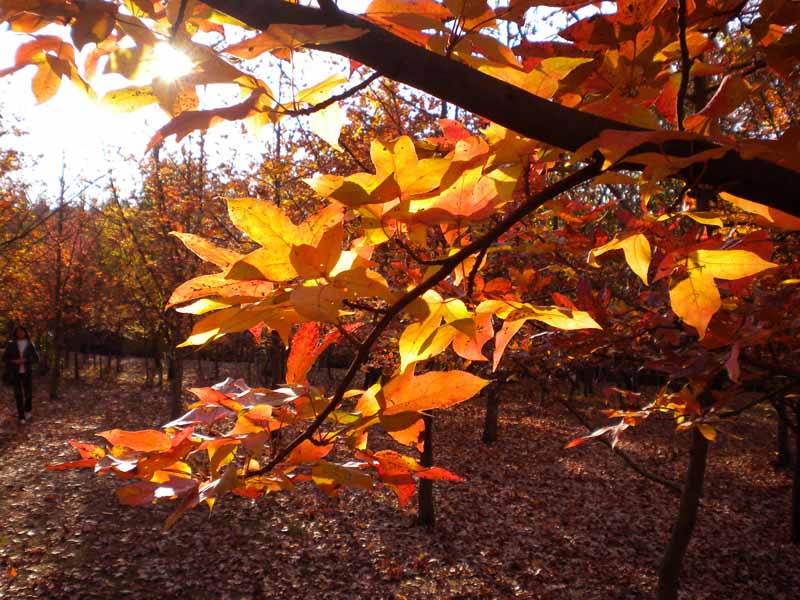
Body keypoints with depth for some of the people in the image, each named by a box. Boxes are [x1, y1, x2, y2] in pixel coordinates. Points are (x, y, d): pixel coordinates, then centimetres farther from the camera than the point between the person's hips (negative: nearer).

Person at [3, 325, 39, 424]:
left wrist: (25, 360, -17)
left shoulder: (30, 344, 0)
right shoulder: (11, 344, 0)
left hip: (27, 372, 0)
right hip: (15, 373, 0)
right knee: (18, 394, -4)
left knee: (28, 393, 4)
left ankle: (28, 410, 32)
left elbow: (36, 358, -2)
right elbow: (5, 358, 3)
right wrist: (14, 361, -15)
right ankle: (21, 417, 3)